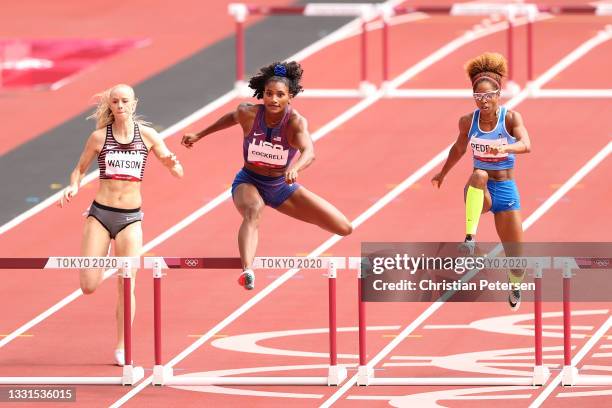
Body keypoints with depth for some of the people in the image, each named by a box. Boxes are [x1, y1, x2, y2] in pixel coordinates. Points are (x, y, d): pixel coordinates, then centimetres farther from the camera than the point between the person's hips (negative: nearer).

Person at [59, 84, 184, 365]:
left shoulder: (147, 135, 1)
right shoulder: (99, 137, 1)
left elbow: (177, 173, 3)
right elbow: (80, 169, 11)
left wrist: (172, 164, -21)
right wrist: (73, 187, -11)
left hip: (131, 217, 0)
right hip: (100, 214, 0)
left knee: (126, 286, -6)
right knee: (89, 286, -6)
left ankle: (121, 349, 6)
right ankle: (101, 256, 30)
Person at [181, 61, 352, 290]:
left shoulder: (296, 122, -24)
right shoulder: (249, 114, -17)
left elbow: (309, 152, -43)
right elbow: (232, 117, 9)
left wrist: (294, 168, -65)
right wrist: (199, 135, 19)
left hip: (282, 186, 1)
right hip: (248, 182, -1)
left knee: (344, 228, -2)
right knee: (253, 211, -41)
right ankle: (247, 271, -60)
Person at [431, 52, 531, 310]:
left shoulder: (511, 117, -13)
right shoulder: (468, 121, -4)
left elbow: (526, 145, -31)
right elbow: (459, 148, 17)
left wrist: (505, 148, -51)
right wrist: (443, 174, 28)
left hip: (506, 191, -1)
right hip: (479, 192, 1)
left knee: (514, 256, 4)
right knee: (479, 174, -38)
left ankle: (515, 289, 41)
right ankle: (470, 238, -45)